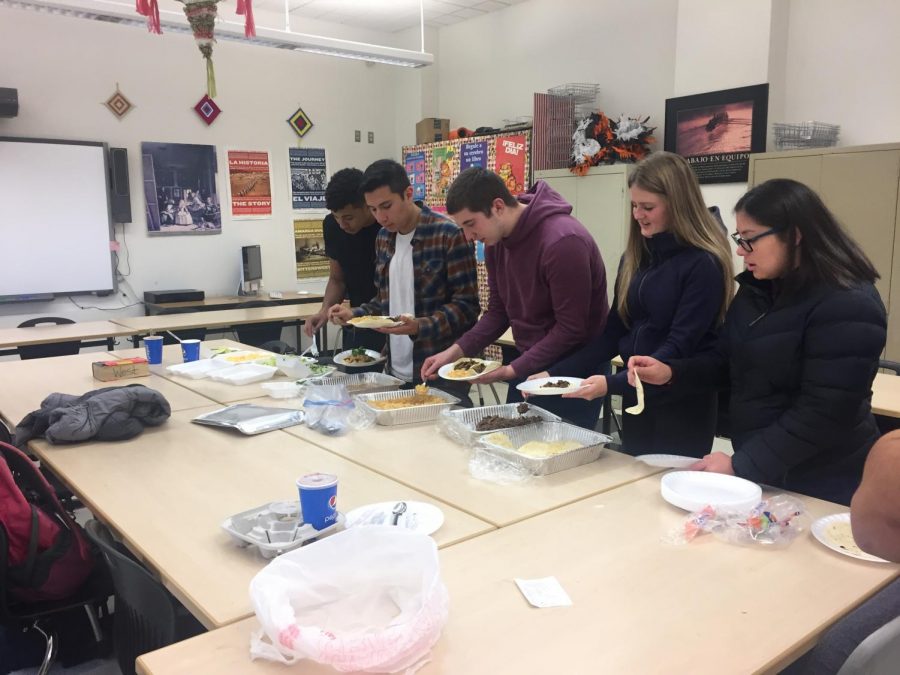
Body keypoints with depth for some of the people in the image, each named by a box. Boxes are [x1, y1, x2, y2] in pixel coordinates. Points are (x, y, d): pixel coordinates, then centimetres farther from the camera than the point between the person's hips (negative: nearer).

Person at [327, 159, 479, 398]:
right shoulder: (383, 238, 8)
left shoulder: (449, 235, -13)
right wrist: (354, 314, 1)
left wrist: (420, 326, -27)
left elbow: (467, 306, -14)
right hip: (396, 372, 6)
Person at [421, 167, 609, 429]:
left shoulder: (562, 241, -24)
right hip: (527, 365, 8)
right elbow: (498, 311, 7)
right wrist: (456, 351, -5)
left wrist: (513, 370, -21)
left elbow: (571, 330, -22)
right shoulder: (496, 240, 1)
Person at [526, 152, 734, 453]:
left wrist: (612, 384, -29)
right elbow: (614, 332, 6)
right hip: (636, 399, 6)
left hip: (683, 407, -6)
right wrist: (555, 373, -3)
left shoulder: (703, 264, -15)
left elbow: (680, 347, -19)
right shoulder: (634, 258, 5)